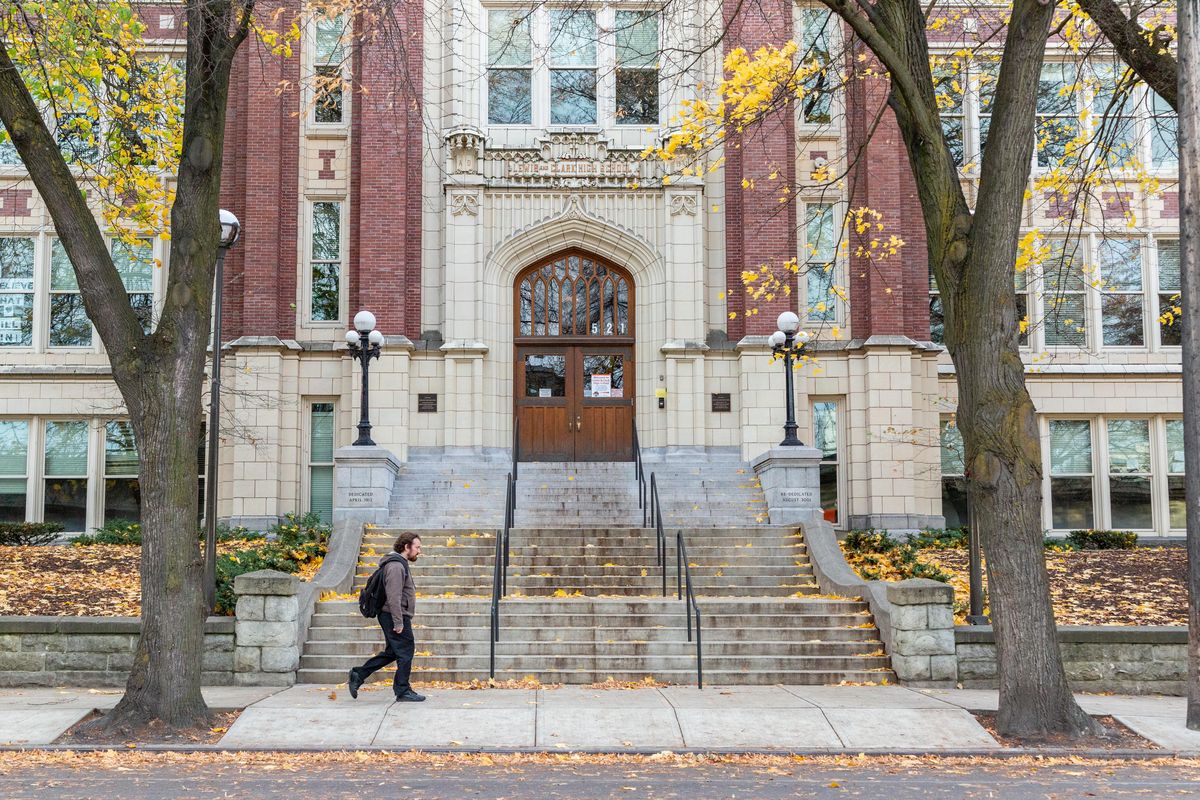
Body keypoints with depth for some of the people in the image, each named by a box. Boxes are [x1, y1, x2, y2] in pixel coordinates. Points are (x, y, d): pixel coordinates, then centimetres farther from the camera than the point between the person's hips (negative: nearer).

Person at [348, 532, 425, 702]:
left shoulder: (401, 564, 18)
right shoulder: (396, 566, -17)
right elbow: (393, 597, -23)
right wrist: (398, 622, -23)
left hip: (395, 617, 11)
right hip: (395, 617, -11)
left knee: (391, 652, 16)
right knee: (405, 653, -2)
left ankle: (358, 675, 17)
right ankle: (403, 691, 6)